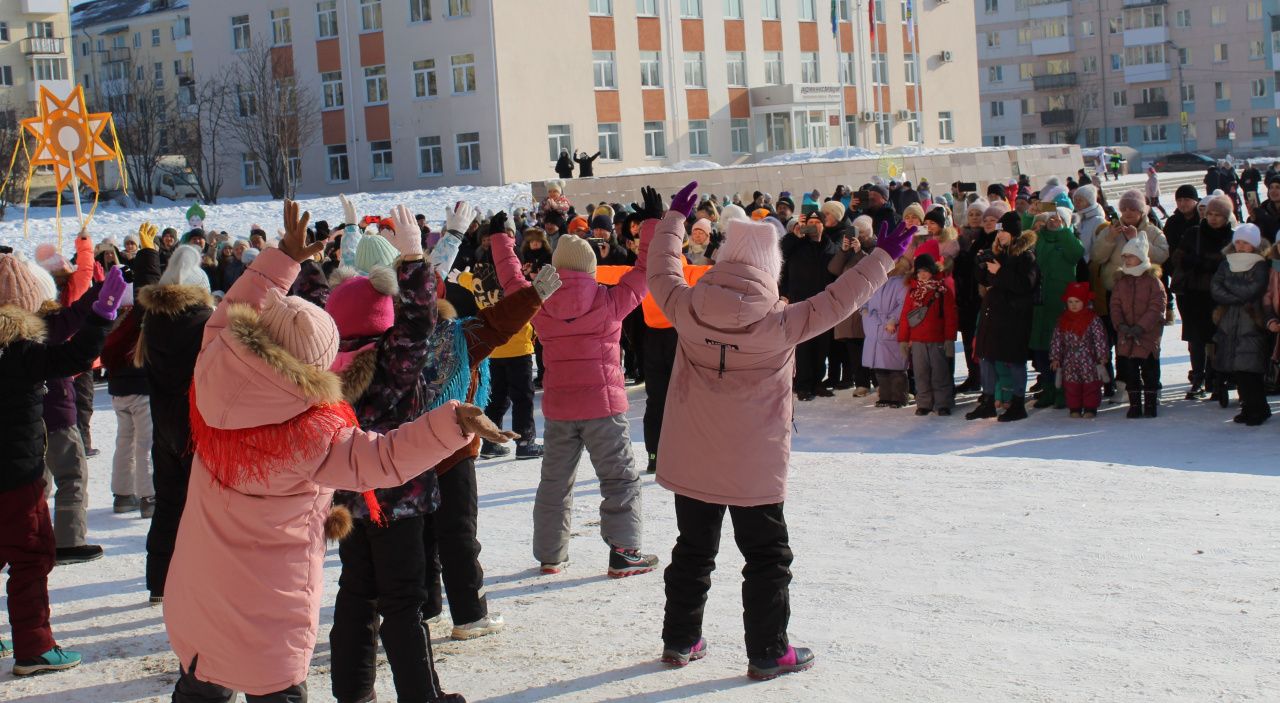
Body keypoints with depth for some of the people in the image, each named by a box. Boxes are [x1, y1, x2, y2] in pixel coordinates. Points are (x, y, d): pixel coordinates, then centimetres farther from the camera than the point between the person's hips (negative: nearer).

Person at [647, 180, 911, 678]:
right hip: (754, 468, -4)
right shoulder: (779, 324, -17)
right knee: (767, 557, 9)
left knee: (693, 551, 18)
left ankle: (680, 640, 27)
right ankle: (768, 653, 12)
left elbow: (662, 273, 9)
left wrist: (675, 217, 23)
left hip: (691, 463, 4)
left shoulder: (688, 310, -9)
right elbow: (837, 300, -10)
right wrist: (884, 257, 1)